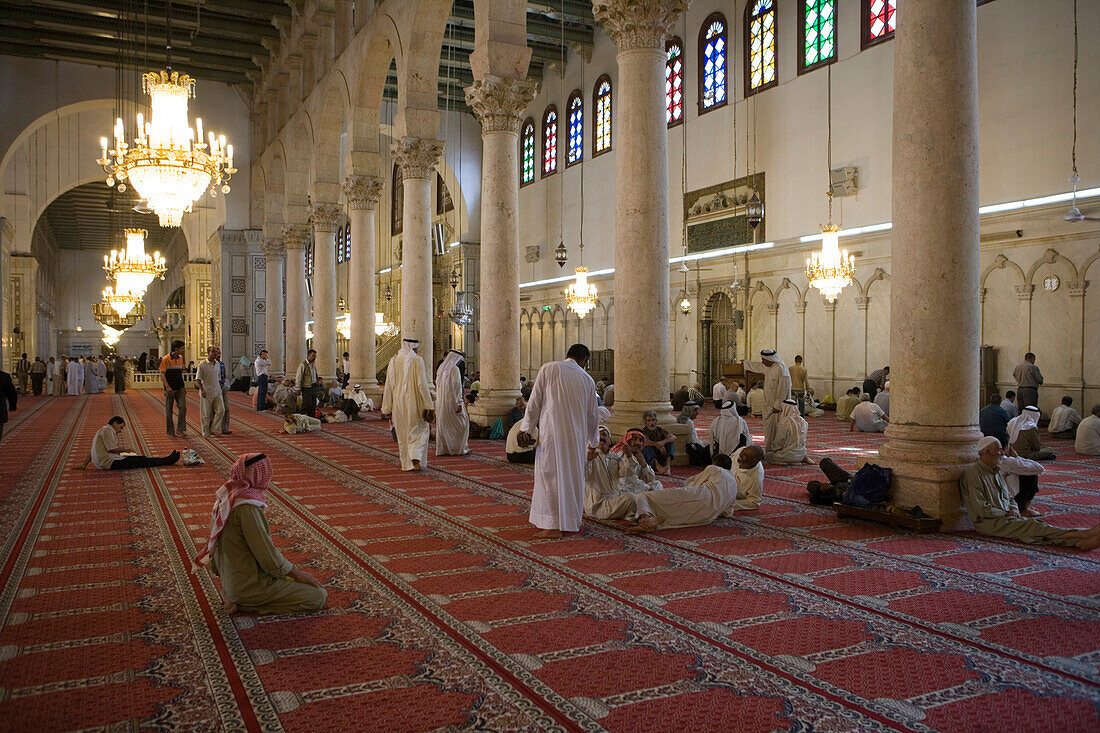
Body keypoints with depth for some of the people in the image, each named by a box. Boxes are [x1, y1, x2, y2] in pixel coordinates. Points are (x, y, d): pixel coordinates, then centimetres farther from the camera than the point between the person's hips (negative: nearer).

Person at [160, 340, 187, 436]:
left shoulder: (180, 358, 10)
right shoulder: (166, 359, -7)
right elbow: (162, 374, -11)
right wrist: (167, 387, -21)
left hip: (180, 388, 5)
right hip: (170, 389, -4)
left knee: (183, 407, -8)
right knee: (169, 409, 4)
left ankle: (180, 429, -4)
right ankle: (170, 431, 13)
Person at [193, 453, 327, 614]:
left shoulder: (226, 497, 4)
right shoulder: (247, 506, -24)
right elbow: (266, 554, -22)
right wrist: (298, 574, -8)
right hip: (251, 585, -10)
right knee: (319, 597, -9)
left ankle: (238, 599, 10)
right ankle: (246, 604, -7)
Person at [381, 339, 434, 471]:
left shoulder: (394, 361, 2)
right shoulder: (417, 360, -8)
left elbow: (389, 385, 3)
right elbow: (422, 384, -13)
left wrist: (387, 408, 7)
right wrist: (428, 405, -9)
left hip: (398, 403, 3)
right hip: (414, 402, -3)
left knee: (402, 433, 14)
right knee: (419, 430, 8)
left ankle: (406, 463, 18)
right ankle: (416, 459, -12)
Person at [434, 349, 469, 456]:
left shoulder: (441, 369, 11)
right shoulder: (454, 369, -13)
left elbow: (437, 385, 15)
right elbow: (456, 387, -17)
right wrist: (458, 403, -16)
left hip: (441, 402, 8)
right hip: (452, 401, -8)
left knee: (442, 425, 10)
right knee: (461, 423, 3)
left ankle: (442, 449, 11)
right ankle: (458, 448, 3)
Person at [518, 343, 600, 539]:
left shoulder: (548, 369, 0)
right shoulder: (587, 379, 9)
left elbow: (535, 401, -3)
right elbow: (593, 415, 16)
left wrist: (526, 428, 2)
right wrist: (593, 442, 29)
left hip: (552, 432, -3)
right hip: (577, 435, 3)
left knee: (550, 473, 0)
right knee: (574, 474, 13)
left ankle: (553, 525, -1)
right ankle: (573, 521, 20)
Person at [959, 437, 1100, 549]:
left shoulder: (996, 471, 20)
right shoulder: (973, 474, -11)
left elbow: (1010, 498, 26)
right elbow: (980, 508, -17)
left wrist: (1013, 511, 3)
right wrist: (1006, 514, -10)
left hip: (1005, 516, 8)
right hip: (988, 523, -8)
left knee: (1036, 524, -19)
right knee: (1031, 526, -25)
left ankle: (1080, 543, -40)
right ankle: (1083, 535, -39)